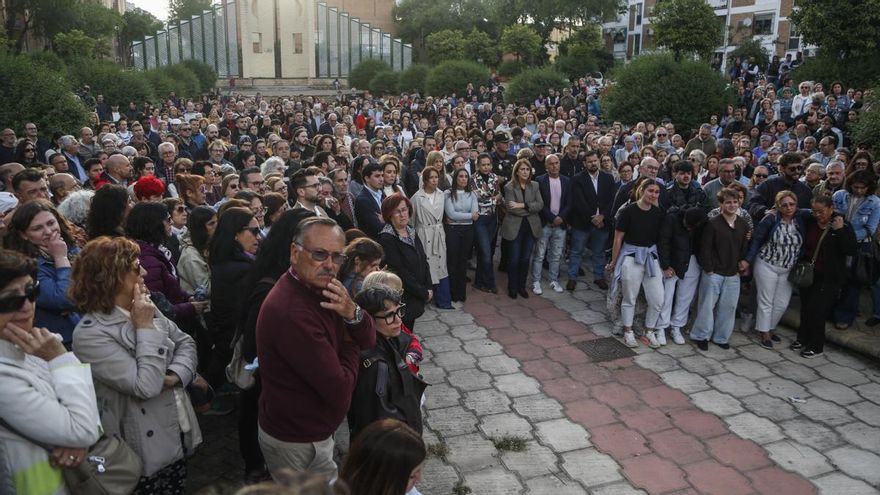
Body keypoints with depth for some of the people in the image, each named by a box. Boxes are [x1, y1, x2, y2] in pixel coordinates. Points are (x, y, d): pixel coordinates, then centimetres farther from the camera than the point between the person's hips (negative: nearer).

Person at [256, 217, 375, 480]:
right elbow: (340, 390, -28)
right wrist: (350, 347, -9)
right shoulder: (291, 312, -31)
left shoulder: (317, 289, -1)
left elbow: (368, 340, 0)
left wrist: (352, 312, -21)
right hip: (297, 443, -9)